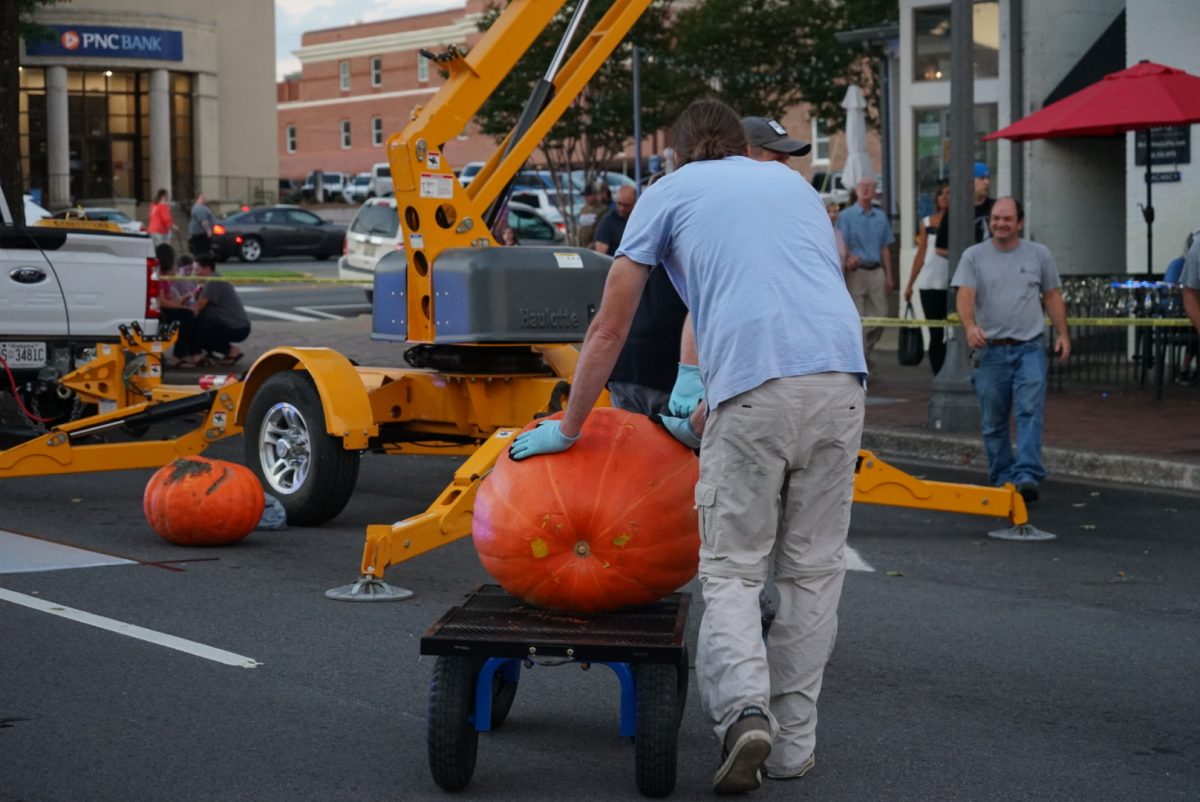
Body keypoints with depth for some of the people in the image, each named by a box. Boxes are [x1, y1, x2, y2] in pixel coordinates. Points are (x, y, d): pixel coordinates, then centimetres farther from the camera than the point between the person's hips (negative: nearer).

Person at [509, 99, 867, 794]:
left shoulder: (670, 193, 18)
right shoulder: (794, 181, 30)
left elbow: (609, 330, 16)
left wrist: (566, 429, 26)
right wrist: (705, 417, 38)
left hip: (757, 389, -4)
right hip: (841, 374, 4)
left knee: (733, 568, 6)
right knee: (813, 569, 12)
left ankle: (744, 710, -15)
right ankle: (793, 744, 14)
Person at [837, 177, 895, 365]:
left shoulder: (881, 217, 15)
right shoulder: (846, 216, 1)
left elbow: (885, 248, 17)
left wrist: (888, 276, 12)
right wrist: (848, 260, -27)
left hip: (876, 272, 4)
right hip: (856, 272, -4)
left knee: (880, 316, 2)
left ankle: (866, 351, 18)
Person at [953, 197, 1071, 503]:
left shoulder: (1039, 254, 7)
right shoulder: (974, 256, 2)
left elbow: (1052, 296, 12)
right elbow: (965, 296, -9)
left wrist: (1062, 333, 4)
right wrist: (970, 326, -28)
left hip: (1030, 348, 0)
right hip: (990, 349, 1)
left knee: (1030, 412, -14)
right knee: (993, 423, 7)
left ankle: (1027, 476, -19)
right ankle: (1002, 480, 18)